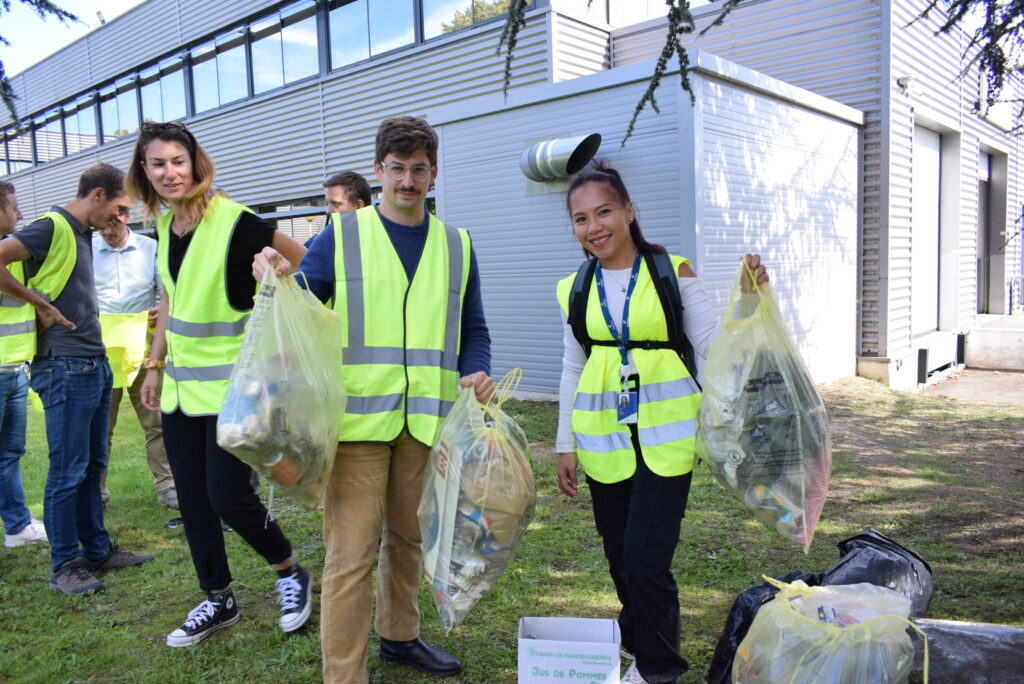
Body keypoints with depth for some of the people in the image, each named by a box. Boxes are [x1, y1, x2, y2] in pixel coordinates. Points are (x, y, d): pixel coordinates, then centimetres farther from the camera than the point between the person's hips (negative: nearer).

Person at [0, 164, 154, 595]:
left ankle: (97, 549, 24)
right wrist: (41, 305, -14)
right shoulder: (51, 228, -10)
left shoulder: (83, 234, 17)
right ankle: (65, 565, 10)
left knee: (92, 466, 14)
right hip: (65, 366, -9)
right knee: (68, 472, -1)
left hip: (95, 364, 9)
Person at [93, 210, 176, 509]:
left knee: (156, 421, 0)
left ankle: (166, 485, 8)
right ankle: (96, 489, 17)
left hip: (143, 348, 0)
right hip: (101, 352, 0)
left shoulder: (150, 248, 8)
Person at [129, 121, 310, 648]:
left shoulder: (232, 221, -16)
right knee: (192, 498, 11)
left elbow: (305, 265, -10)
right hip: (181, 383, 7)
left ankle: (291, 573, 21)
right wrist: (155, 363, 18)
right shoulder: (165, 224, 7)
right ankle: (218, 601, 29)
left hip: (231, 382, -7)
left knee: (227, 496, -6)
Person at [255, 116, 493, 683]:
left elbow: (472, 329, 15)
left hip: (425, 421, 4)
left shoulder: (457, 247, 12)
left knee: (408, 537, 19)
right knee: (351, 552, -4)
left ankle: (399, 636, 40)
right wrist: (278, 280, -17)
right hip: (359, 418, -3)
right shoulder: (340, 237, 3)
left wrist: (478, 372, -4)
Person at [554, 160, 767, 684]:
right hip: (604, 435, 3)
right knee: (620, 556, 10)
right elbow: (573, 370, 11)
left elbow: (713, 343, -2)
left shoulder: (672, 272, -2)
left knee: (647, 556, -6)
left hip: (664, 432, -3)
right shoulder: (575, 290, 6)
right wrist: (566, 444, 11)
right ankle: (636, 641, 37)